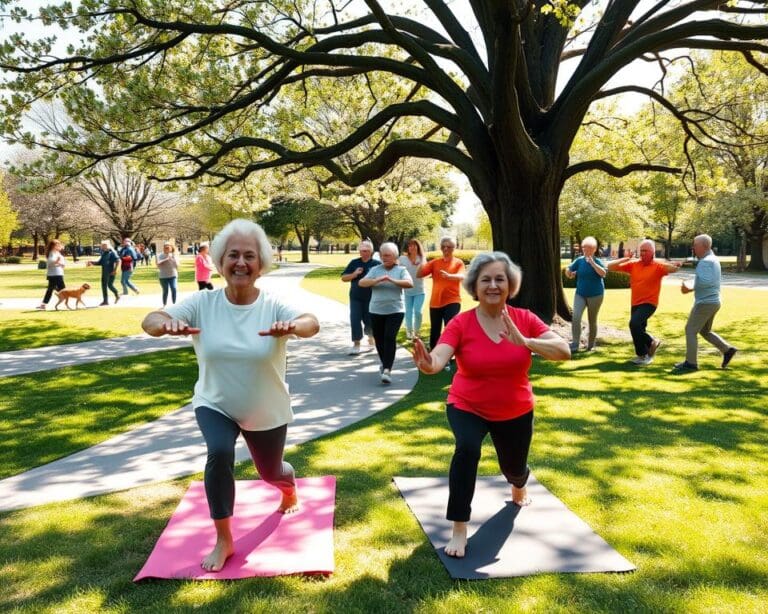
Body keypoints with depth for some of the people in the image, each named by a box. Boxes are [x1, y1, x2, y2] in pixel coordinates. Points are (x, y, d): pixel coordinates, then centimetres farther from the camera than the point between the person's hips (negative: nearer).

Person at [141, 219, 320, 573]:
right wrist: (166, 323, -54)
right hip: (215, 405, 0)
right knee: (219, 453, -29)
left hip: (267, 412, 0)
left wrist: (293, 327, -65)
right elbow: (149, 320, -29)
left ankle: (290, 488, 60)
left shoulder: (274, 306, -21)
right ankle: (223, 541, -7)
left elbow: (312, 323, -40)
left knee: (271, 473, 18)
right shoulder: (202, 303, -17)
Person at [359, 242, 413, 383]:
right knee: (379, 339, 10)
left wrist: (393, 280, -27)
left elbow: (410, 283, -14)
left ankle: (387, 370, -17)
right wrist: (377, 280, -22)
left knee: (390, 338, -15)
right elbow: (361, 283, -5)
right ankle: (385, 363, 34)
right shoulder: (375, 270, 6)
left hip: (395, 311, -3)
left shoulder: (401, 270, 1)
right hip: (376, 311, 3)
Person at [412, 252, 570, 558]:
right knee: (467, 449, -33)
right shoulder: (461, 323, -20)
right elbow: (439, 358, -33)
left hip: (515, 412, 3)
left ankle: (519, 487, 64)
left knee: (513, 468, 22)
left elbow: (564, 351, -24)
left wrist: (524, 341, -39)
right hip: (468, 408, -2)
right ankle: (459, 531, -20)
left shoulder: (524, 319, -15)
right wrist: (428, 364, -58)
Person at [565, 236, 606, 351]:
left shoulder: (597, 261, -8)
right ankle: (575, 345, -14)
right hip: (580, 294, 2)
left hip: (595, 295, -2)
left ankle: (591, 345, 24)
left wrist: (592, 263, -32)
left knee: (592, 321, 9)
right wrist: (570, 273, -17)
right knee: (576, 317, -16)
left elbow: (603, 273, -26)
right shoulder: (579, 260, 1)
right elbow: (568, 272, 6)